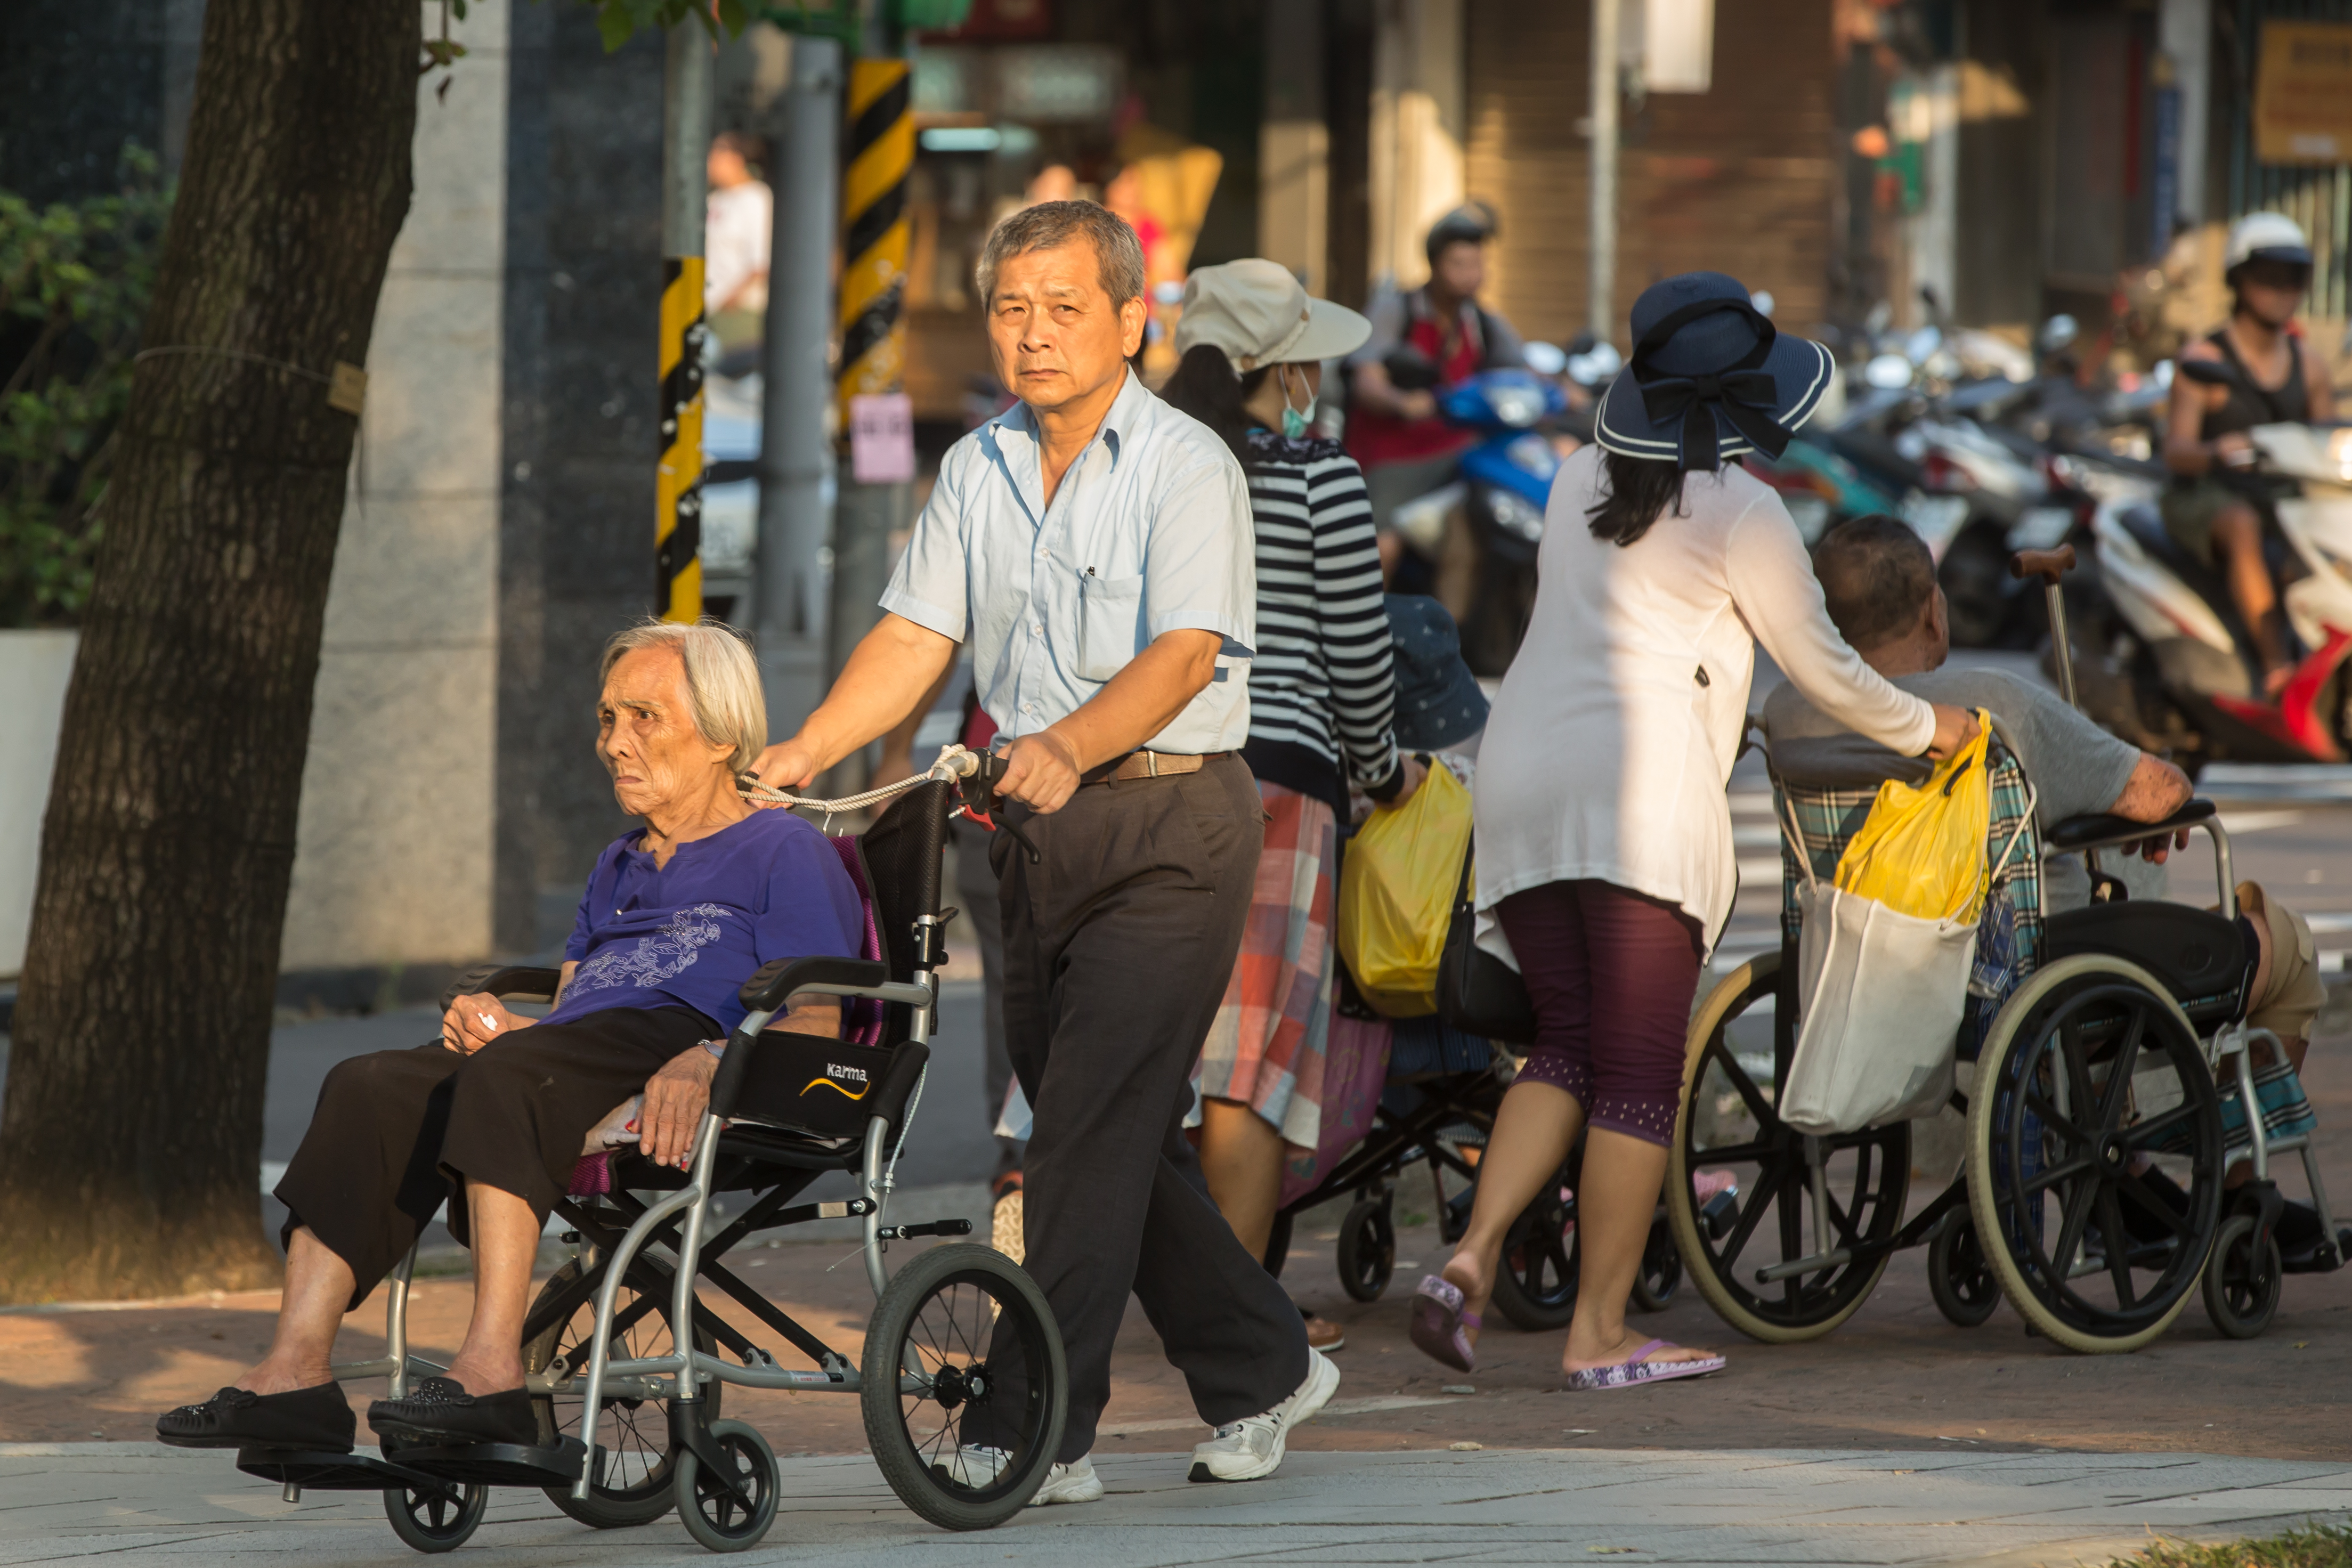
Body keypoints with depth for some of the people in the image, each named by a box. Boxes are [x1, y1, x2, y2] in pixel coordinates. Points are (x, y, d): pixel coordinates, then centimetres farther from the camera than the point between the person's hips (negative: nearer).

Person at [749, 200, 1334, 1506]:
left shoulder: (1185, 467, -8)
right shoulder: (977, 470, 11)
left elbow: (1183, 653, -19)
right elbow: (914, 636, 6)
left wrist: (1069, 742, -36)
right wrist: (802, 752, -9)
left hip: (1169, 823, -7)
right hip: (1038, 826, 7)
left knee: (1091, 1123, -13)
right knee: (1118, 1136, 11)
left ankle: (1041, 1429, -13)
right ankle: (1262, 1372, 27)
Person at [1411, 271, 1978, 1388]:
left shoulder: (1582, 481, 17)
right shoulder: (1741, 512, -3)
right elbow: (1822, 667, 6)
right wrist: (1922, 730, 23)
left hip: (1516, 780, 6)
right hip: (1638, 786, -6)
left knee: (1567, 1046, 13)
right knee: (1639, 1070, -1)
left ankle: (1471, 1256, -7)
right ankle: (1599, 1331, -2)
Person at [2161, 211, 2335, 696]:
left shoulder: (2306, 363, 14)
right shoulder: (2204, 359, -4)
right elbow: (2176, 450, -14)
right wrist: (2215, 452, -36)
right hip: (2207, 496, -6)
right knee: (2244, 527, -39)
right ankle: (2276, 665, -49)